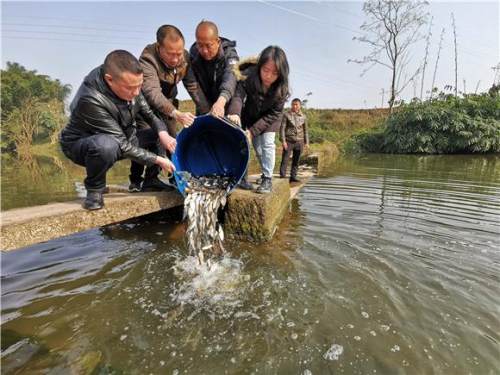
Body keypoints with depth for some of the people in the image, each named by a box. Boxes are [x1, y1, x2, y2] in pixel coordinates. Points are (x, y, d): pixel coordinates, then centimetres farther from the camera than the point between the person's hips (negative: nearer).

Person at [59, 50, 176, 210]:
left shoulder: (127, 80, -18)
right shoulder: (91, 100, -36)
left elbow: (147, 109, -4)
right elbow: (122, 145, -32)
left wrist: (162, 132, -20)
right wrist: (158, 160, -31)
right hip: (82, 144, -7)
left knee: (160, 134, -7)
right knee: (106, 145, -41)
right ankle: (94, 189, -12)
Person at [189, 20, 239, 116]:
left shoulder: (229, 53, -19)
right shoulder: (193, 55, -10)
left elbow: (230, 77, -39)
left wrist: (221, 102, -59)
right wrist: (207, 113, -25)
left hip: (228, 106, -2)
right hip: (204, 110, 2)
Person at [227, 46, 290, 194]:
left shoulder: (281, 88, -28)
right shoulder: (249, 76, -30)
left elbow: (273, 114, -24)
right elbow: (238, 95, -41)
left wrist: (253, 130, -32)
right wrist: (234, 113, -64)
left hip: (268, 119, 0)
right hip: (249, 116, 0)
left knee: (267, 145, -10)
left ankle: (267, 179, -2)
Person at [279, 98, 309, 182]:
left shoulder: (303, 116, 10)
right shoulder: (286, 114, 0)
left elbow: (305, 130, 16)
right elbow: (282, 128, -3)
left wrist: (306, 142, 12)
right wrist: (283, 140, -11)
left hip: (299, 141, 3)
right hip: (288, 141, -3)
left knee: (296, 161, 7)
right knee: (285, 160, -7)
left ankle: (293, 177, 16)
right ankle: (282, 176, -2)